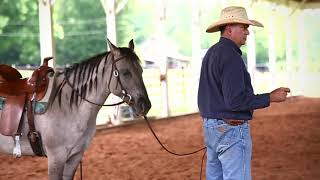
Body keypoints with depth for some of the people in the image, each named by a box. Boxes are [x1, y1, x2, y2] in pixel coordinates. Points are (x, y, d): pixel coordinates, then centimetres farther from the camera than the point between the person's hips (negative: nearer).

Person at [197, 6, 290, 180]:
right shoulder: (231, 57, -19)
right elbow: (236, 101, -25)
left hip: (210, 126, 10)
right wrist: (270, 97, -18)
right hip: (231, 129, -10)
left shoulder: (211, 53, 12)